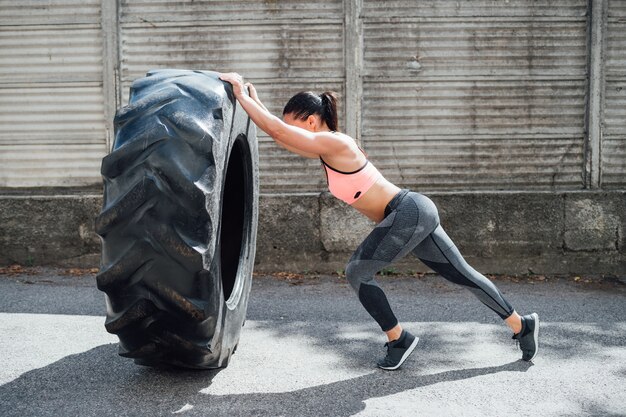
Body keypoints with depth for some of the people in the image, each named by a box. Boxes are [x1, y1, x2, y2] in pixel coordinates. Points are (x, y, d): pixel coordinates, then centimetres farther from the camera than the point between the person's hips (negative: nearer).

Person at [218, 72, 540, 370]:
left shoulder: (334, 143, -14)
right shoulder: (327, 148, 12)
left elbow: (277, 131, -20)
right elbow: (280, 133, 21)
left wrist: (241, 95, -11)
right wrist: (256, 104, 15)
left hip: (409, 213, -10)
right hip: (414, 213, 10)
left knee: (357, 272, -5)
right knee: (462, 275, 15)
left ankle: (398, 340, 7)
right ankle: (522, 325, 25)